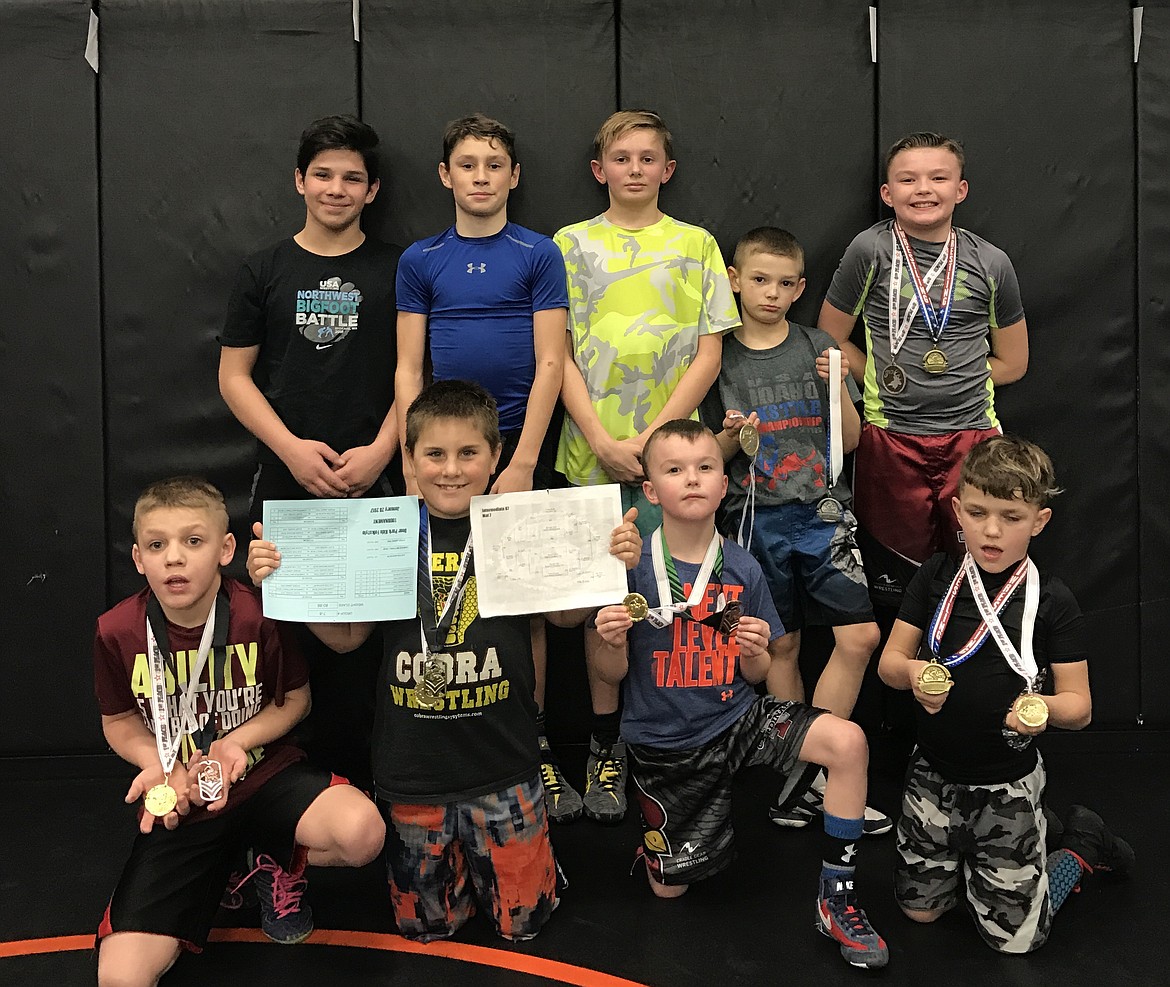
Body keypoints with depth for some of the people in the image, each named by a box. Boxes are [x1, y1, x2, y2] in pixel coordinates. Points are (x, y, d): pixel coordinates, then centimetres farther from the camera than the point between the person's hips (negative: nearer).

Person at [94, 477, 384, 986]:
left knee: (362, 832, -33)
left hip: (264, 773, -1)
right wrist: (159, 765, -14)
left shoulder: (259, 614, -15)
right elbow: (119, 720, 6)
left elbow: (296, 699, 0)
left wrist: (238, 741, -17)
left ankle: (281, 866, 4)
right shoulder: (117, 632, -11)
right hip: (179, 804, 1)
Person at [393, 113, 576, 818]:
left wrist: (522, 463, -10)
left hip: (518, 449, -1)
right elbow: (408, 370, 7)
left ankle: (535, 751, 16)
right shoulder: (420, 261, 8)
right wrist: (413, 463, -2)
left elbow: (549, 365, -3)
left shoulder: (539, 255, 3)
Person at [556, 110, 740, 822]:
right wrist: (604, 441, -9)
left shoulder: (697, 246, 9)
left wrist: (651, 436, -9)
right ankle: (607, 746, 14)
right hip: (595, 450, 0)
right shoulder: (573, 245, 9)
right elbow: (560, 355, 3)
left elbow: (708, 355, 3)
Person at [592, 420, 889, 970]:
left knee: (848, 742, -22)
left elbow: (754, 676, 3)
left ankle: (836, 898, -7)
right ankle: (655, 836, 42)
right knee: (670, 888, 6)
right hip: (664, 740, -1)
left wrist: (754, 653, -20)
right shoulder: (632, 568, -13)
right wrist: (611, 642, -29)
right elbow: (613, 673, -7)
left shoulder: (742, 570, -6)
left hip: (737, 717, 2)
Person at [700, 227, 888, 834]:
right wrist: (731, 435, -14)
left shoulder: (819, 349, 6)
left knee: (859, 636, -10)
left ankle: (810, 765, 1)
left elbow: (849, 440, 7)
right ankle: (803, 767, 19)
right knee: (780, 645, 5)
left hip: (821, 511, 1)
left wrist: (838, 388, -9)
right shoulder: (718, 359, 3)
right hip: (756, 516, -1)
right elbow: (708, 456, 7)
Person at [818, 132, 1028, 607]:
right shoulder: (871, 250, -2)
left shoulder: (991, 262, 4)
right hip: (891, 438, -1)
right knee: (896, 577, 9)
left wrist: (950, 383, 4)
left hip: (972, 433, 1)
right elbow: (831, 339, 4)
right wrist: (887, 382, -2)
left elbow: (1011, 362, 13)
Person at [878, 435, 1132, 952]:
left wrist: (1043, 706, -33)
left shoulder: (1051, 601, -12)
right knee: (920, 909, 12)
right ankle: (967, 846, 38)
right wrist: (912, 672, -25)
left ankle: (1081, 844, 29)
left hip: (1007, 786, -3)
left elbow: (1079, 705, -10)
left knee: (1013, 936, 6)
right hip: (934, 774, 3)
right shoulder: (936, 577, -5)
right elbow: (889, 662, -2)